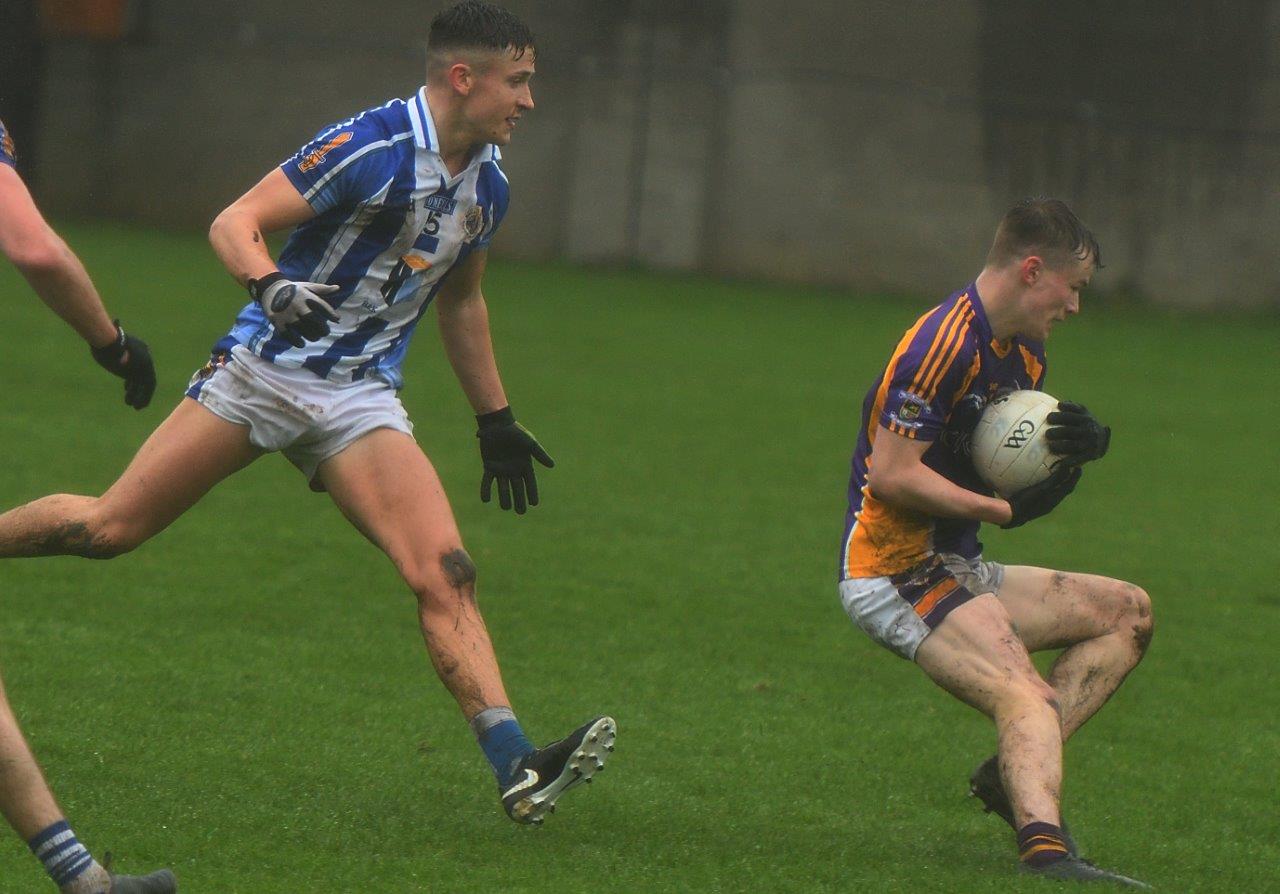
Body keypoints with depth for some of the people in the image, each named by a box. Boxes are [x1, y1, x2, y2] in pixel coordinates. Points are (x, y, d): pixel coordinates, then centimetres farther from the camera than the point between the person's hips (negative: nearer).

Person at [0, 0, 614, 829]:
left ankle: (517, 767, -23)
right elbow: (236, 222, -15)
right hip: (263, 369, -5)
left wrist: (496, 420, 27)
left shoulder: (488, 184, 8)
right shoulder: (369, 147, -15)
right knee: (107, 529, -4)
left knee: (445, 573, -14)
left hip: (361, 400, 5)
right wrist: (271, 286, -35)